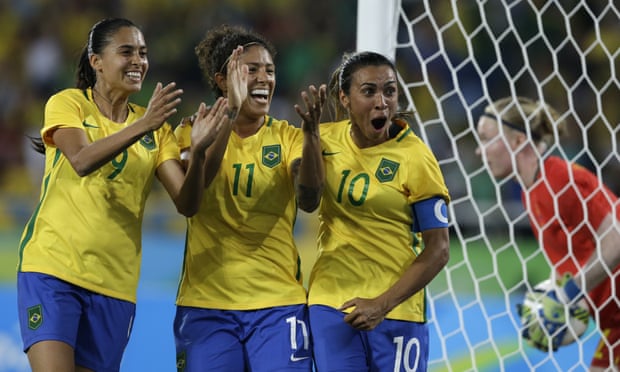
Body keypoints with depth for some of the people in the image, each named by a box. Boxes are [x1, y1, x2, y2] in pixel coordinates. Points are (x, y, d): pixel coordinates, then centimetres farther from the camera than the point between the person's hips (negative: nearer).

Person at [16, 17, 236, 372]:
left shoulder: (156, 127, 10)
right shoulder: (68, 103, 0)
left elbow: (186, 203, -1)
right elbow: (81, 162, -20)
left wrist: (199, 150, -20)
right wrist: (141, 127, -32)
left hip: (115, 285, 4)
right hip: (53, 268, -4)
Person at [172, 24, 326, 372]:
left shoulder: (287, 136, 4)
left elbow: (308, 198, -14)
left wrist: (311, 132, -31)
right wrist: (230, 113, -32)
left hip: (278, 303, 1)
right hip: (206, 303, -1)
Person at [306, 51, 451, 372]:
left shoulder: (414, 158, -11)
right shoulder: (325, 138, 0)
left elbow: (438, 249, -11)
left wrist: (382, 304, -18)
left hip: (396, 311, -3)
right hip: (331, 302, 3)